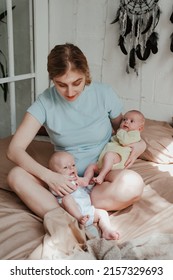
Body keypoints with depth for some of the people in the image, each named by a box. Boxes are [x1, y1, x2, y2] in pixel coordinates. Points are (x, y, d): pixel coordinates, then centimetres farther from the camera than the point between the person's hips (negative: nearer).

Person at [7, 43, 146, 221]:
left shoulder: (104, 93, -9)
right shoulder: (45, 101, -11)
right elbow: (14, 150, -15)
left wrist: (140, 144, -12)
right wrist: (48, 176, -30)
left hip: (102, 172, 0)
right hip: (65, 178, 1)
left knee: (133, 183, -34)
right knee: (16, 176, -24)